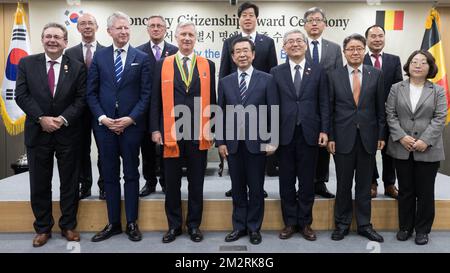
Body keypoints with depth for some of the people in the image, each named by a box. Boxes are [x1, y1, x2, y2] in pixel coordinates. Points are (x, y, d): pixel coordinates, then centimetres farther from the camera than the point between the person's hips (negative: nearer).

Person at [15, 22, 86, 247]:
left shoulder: (77, 67, 2)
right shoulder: (27, 64, 4)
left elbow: (81, 99, -3)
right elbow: (21, 95, -2)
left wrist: (63, 119, -15)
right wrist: (41, 118, -14)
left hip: (68, 133, 0)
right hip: (37, 132, 1)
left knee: (69, 182, 9)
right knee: (39, 183, 9)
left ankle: (68, 226, 25)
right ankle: (42, 228, 25)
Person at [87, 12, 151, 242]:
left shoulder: (141, 57, 2)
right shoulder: (99, 56, 7)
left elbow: (146, 94, -2)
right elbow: (91, 92, 5)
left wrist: (131, 118, -12)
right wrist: (102, 117, -7)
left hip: (131, 125, -2)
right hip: (104, 125, 2)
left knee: (131, 174, 7)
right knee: (109, 175, 9)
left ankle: (131, 223, 18)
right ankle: (113, 223, 21)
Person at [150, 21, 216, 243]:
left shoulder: (208, 65, 7)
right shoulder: (162, 65, 6)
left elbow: (212, 100, 6)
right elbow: (156, 100, 4)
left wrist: (212, 130, 2)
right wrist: (155, 129, -2)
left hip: (199, 134, 0)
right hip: (171, 133, 0)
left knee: (196, 183, 8)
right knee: (172, 183, 9)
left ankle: (194, 225, 23)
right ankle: (174, 225, 23)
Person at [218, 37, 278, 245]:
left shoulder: (266, 79, 2)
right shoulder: (225, 82, 8)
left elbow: (273, 112, -1)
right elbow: (221, 114, 7)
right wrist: (220, 141, 1)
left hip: (257, 142, -2)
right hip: (232, 143, 2)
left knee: (256, 188, 7)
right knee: (237, 188, 10)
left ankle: (254, 228, 21)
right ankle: (239, 226, 23)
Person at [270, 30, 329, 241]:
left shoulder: (318, 71, 6)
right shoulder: (276, 72, 6)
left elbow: (324, 103, 4)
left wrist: (324, 130, -4)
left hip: (309, 133, 0)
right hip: (285, 134, 0)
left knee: (307, 181, 8)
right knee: (286, 181, 8)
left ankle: (305, 223, 21)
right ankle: (289, 223, 21)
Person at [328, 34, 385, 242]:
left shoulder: (376, 74, 4)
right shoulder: (334, 76, 2)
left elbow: (380, 108, 5)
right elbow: (329, 109, 1)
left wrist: (381, 135, 2)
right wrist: (330, 137, -3)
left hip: (368, 137, 1)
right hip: (343, 137, -1)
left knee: (364, 185, 10)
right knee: (343, 184, 8)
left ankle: (364, 225, 24)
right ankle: (342, 224, 23)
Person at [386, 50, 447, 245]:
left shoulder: (438, 91, 5)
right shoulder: (396, 88, 7)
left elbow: (440, 118, -3)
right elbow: (391, 115, 1)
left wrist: (425, 141, -15)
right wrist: (401, 136, -12)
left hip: (428, 150, -1)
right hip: (402, 149, 1)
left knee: (425, 192, 6)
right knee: (405, 191, 10)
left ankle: (422, 230, 20)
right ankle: (405, 227, 22)